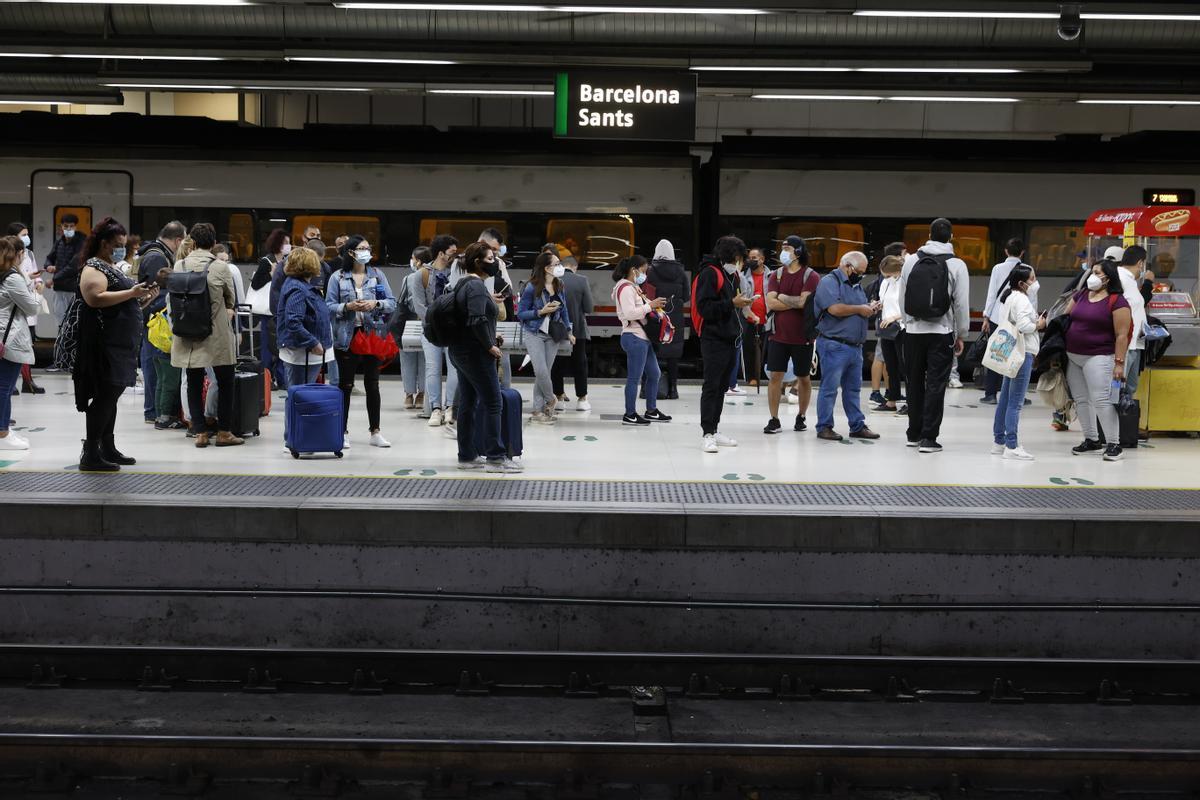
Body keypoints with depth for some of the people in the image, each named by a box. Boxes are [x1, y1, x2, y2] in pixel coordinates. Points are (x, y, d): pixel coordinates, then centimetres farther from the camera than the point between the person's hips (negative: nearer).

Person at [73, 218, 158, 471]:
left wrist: (145, 297, 9)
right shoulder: (94, 267, -8)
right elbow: (95, 299, -24)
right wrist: (132, 292, -24)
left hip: (121, 343, 10)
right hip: (103, 342, -10)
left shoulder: (114, 267, 21)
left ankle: (108, 448, 17)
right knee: (105, 395, -12)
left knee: (111, 395, 11)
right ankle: (90, 455, -11)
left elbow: (125, 305, 28)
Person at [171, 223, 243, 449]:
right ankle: (224, 432, 10)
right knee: (225, 382, 9)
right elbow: (231, 299, 5)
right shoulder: (219, 267, -9)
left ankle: (200, 432, 9)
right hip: (217, 335, -3)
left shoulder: (179, 266, -2)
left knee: (194, 384, 10)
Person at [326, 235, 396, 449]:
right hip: (347, 337, -2)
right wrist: (347, 307, -19)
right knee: (345, 385, 4)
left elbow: (392, 303, 3)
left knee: (372, 385, 8)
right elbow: (329, 307, -3)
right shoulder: (338, 278, 0)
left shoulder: (377, 275, 5)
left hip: (373, 335, 2)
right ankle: (343, 431, 15)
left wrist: (376, 303, -15)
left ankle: (375, 432, 16)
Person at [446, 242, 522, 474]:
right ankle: (495, 457, -5)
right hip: (476, 353, -10)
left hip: (461, 351, 10)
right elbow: (477, 320, -26)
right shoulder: (476, 286, -16)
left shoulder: (464, 283, 14)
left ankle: (467, 456, 13)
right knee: (493, 403, -6)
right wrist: (490, 345, -17)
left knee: (468, 403, 10)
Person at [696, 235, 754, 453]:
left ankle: (715, 430, 20)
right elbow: (704, 307, -19)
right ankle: (707, 435, -7)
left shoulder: (730, 275, 18)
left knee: (722, 386, 12)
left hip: (729, 339, 9)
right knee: (711, 387, -8)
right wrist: (732, 303, -20)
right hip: (713, 339, -9)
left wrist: (740, 303, 6)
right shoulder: (709, 273, -11)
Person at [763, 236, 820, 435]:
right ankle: (774, 420, 3)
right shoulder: (776, 275, 6)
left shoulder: (811, 276, -5)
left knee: (803, 378, 10)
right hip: (778, 335, 3)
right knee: (775, 375, -2)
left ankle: (801, 417, 24)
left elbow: (804, 301, -18)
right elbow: (770, 302, -6)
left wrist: (782, 297, -7)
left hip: (802, 337, -2)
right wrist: (796, 303, -11)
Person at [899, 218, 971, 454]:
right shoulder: (956, 265, -4)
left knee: (915, 383, 13)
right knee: (936, 385, 0)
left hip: (914, 330, 3)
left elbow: (902, 297, 8)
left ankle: (914, 433, 20)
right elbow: (962, 304, -3)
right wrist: (961, 335, 7)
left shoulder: (911, 260, 4)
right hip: (941, 332, -3)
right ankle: (928, 438, -2)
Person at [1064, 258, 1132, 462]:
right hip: (1073, 357, 7)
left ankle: (1114, 444, -5)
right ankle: (1091, 441, 20)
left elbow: (1122, 335, -11)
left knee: (1101, 399, -11)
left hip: (1098, 358, -7)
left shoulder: (1117, 302, -8)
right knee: (1081, 400, 9)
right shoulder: (1081, 295, 12)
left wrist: (1119, 363, -15)